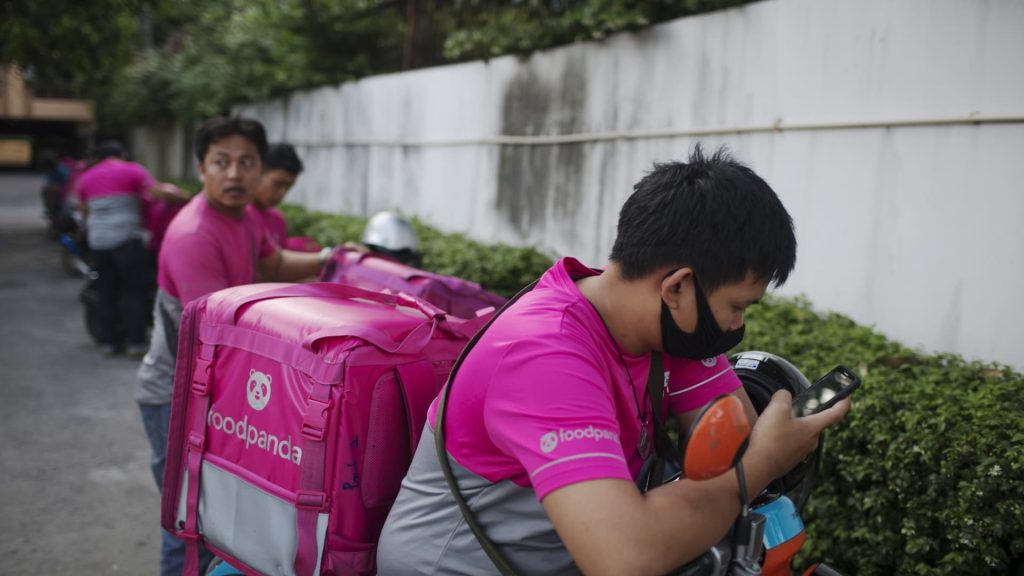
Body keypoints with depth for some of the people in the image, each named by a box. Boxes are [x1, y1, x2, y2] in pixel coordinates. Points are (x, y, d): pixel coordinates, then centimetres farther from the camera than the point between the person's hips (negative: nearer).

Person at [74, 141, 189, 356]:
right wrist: (185, 198, -2)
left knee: (106, 292, 10)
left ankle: (109, 341, 12)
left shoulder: (85, 178, 15)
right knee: (134, 290, 1)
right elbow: (158, 193, -12)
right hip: (126, 239, -5)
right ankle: (136, 341, -2)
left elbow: (84, 213, 18)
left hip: (97, 241, 5)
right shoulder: (132, 170, 0)